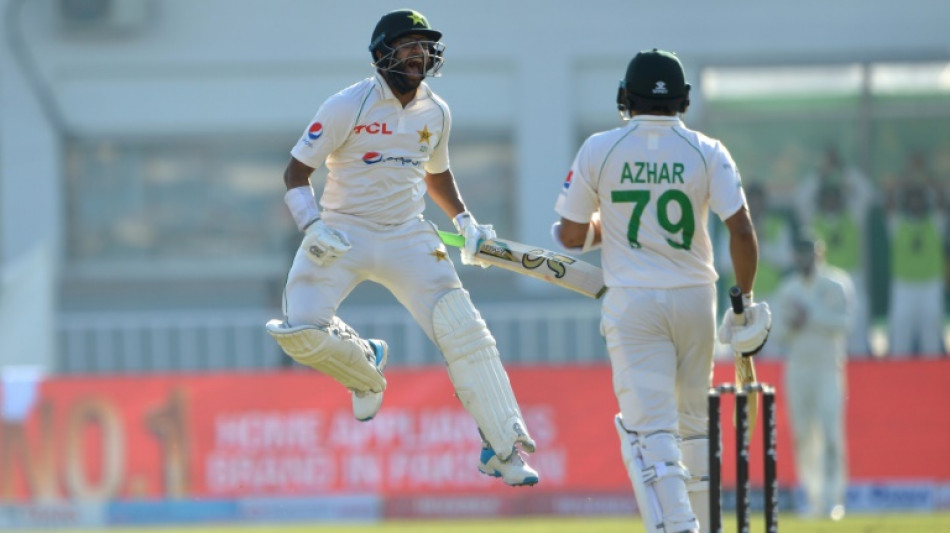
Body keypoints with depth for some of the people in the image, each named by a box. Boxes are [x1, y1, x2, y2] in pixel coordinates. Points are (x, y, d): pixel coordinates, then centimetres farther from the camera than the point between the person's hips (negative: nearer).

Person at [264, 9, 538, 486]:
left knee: (462, 330, -13)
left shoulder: (436, 113, 5)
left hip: (407, 239, 3)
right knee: (300, 331, -20)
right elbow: (296, 172, -8)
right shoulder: (348, 106, -11)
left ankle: (502, 447, -4)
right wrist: (312, 226, -24)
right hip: (341, 236, -3)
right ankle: (366, 368, 14)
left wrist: (464, 221, 7)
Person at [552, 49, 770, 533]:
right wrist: (745, 299, 1)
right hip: (695, 298, 2)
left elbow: (571, 237, 1)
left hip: (632, 303, -2)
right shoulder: (705, 152, -2)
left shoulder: (599, 150, -4)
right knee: (694, 420, 19)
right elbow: (741, 231, -9)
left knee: (649, 426, -7)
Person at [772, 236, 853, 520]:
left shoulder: (834, 285, -3)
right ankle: (812, 497, 9)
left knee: (830, 432, -12)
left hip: (828, 366, -4)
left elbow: (843, 321, -13)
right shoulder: (787, 290, 9)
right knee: (803, 435, 1)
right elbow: (779, 332, 8)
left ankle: (832, 497, -11)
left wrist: (811, 316, -17)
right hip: (797, 367, 4)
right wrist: (791, 324, -13)